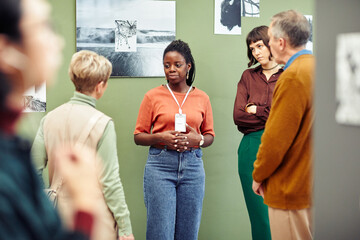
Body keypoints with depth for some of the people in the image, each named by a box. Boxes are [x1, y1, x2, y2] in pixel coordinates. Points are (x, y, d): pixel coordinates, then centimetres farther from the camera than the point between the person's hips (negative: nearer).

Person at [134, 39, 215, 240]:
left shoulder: (201, 98, 9)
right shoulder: (153, 96, 3)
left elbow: (210, 135, 14)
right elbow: (138, 136, 3)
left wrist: (198, 139, -8)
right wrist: (160, 137, -15)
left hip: (192, 165, 2)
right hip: (160, 165, -2)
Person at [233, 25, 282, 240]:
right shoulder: (248, 76, 12)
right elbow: (238, 116, 1)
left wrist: (257, 110, -5)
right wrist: (272, 116, -6)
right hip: (251, 149, 2)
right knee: (259, 213, 5)